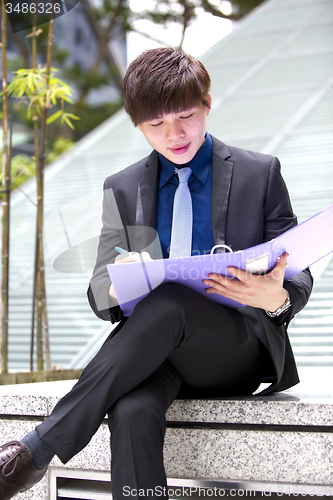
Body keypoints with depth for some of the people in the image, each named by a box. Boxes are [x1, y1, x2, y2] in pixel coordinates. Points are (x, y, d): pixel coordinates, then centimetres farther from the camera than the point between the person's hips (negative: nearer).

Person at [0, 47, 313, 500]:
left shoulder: (260, 173, 8)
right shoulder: (122, 190, 14)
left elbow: (299, 276, 8)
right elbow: (100, 295, 9)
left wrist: (277, 299, -19)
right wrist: (118, 286, -18)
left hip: (240, 351, -2)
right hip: (157, 349, 2)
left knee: (167, 300, -36)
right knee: (132, 411, -35)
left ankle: (37, 448, -33)